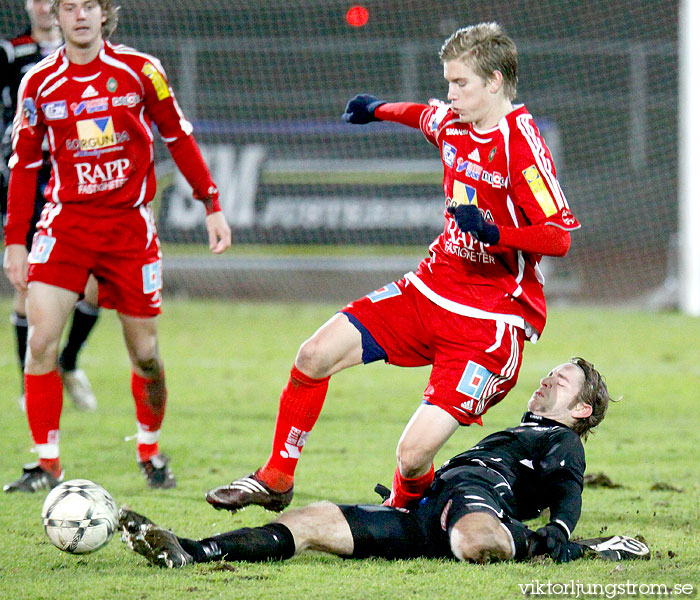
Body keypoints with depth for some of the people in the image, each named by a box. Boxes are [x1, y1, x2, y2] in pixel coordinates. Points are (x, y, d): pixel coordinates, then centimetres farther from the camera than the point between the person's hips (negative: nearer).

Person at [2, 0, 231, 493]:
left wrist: (212, 205, 2)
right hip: (67, 220, 0)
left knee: (145, 352, 2)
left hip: (130, 222, 0)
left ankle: (151, 453, 27)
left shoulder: (140, 71, -2)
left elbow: (179, 137, 6)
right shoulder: (40, 83, 1)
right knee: (41, 337, -15)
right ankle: (47, 465, -7)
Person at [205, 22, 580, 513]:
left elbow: (559, 237, -20)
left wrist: (494, 232, -35)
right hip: (432, 289, 8)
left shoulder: (521, 144, -18)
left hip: (491, 320, -8)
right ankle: (276, 480, 18)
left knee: (413, 454, -17)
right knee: (317, 354, -1)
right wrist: (379, 110, 50)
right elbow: (425, 115, 32)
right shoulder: (452, 123, 5)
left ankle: (404, 511, 18)